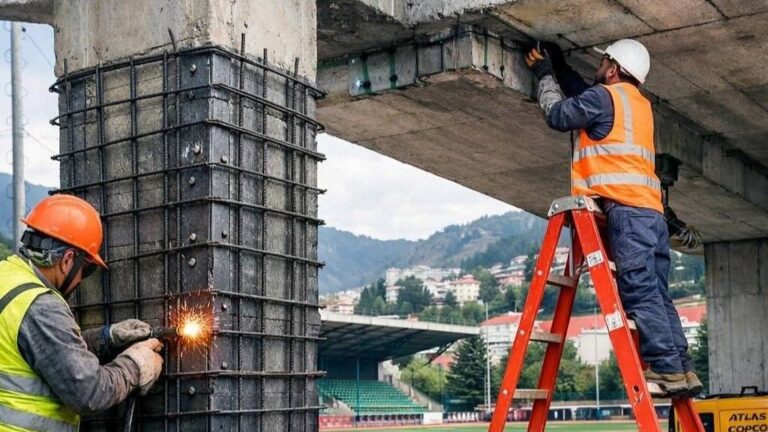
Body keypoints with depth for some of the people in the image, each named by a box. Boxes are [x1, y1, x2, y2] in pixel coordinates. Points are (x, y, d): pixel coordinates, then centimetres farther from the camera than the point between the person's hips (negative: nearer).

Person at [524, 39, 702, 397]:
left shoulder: (605, 95, 2)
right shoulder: (639, 102, 28)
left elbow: (558, 115, 8)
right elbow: (582, 97, 39)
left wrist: (545, 75, 22)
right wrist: (558, 66, 43)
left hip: (627, 208, -9)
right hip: (652, 211, 9)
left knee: (639, 291, -13)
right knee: (656, 294, 6)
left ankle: (667, 369, -19)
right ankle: (682, 369, 1)